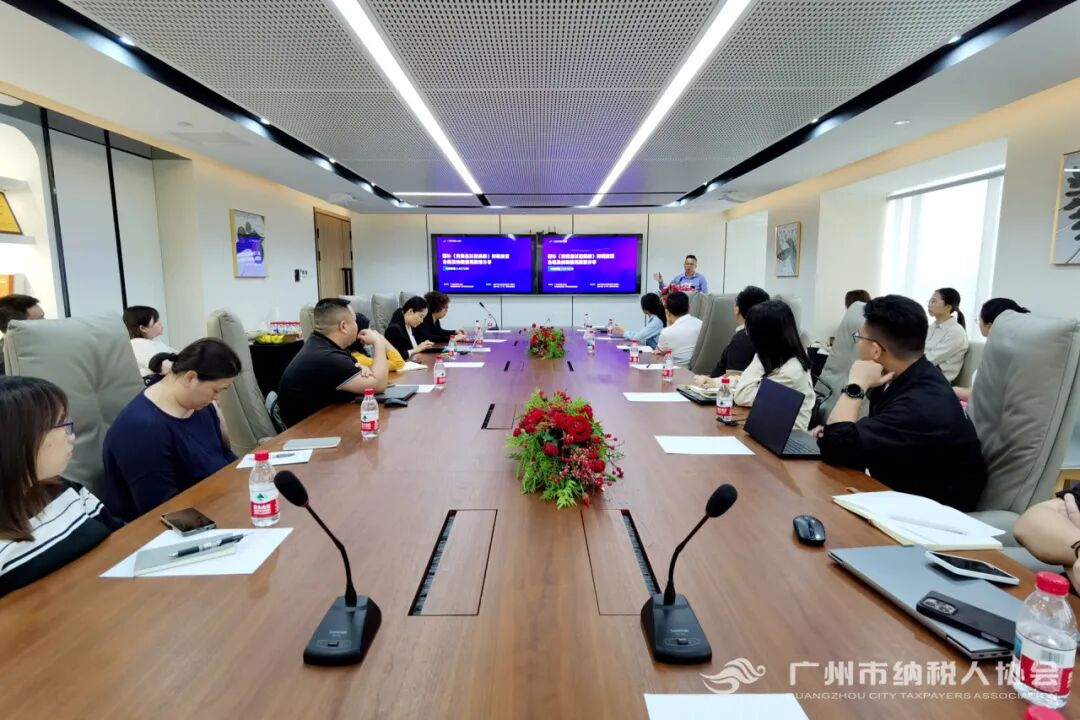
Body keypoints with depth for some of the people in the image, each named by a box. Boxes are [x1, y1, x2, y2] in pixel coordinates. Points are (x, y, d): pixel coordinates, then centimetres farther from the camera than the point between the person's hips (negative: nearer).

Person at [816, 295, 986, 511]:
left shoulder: (922, 405, -29)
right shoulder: (912, 378, 0)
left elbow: (836, 447, -31)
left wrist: (856, 385, -24)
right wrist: (832, 430, -7)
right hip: (900, 493, 8)